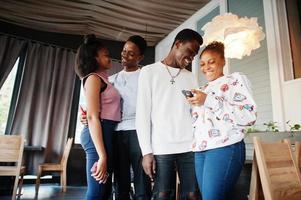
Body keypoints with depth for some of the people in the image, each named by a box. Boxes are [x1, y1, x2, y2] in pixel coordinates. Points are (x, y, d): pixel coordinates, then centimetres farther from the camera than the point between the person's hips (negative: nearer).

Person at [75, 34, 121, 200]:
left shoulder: (103, 79, 21)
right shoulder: (93, 78, -6)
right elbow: (93, 117, -17)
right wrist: (102, 156, -22)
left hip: (106, 133, 9)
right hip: (99, 135, -9)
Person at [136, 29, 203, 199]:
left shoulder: (191, 77, 17)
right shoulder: (149, 71, 6)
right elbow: (142, 113, 0)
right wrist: (146, 151, -6)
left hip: (190, 146, 3)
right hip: (161, 148, -3)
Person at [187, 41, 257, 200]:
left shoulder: (236, 79, 4)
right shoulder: (203, 90, 21)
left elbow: (250, 116, -11)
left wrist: (209, 100, -16)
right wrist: (195, 103, 6)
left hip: (225, 148, -6)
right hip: (200, 150, 6)